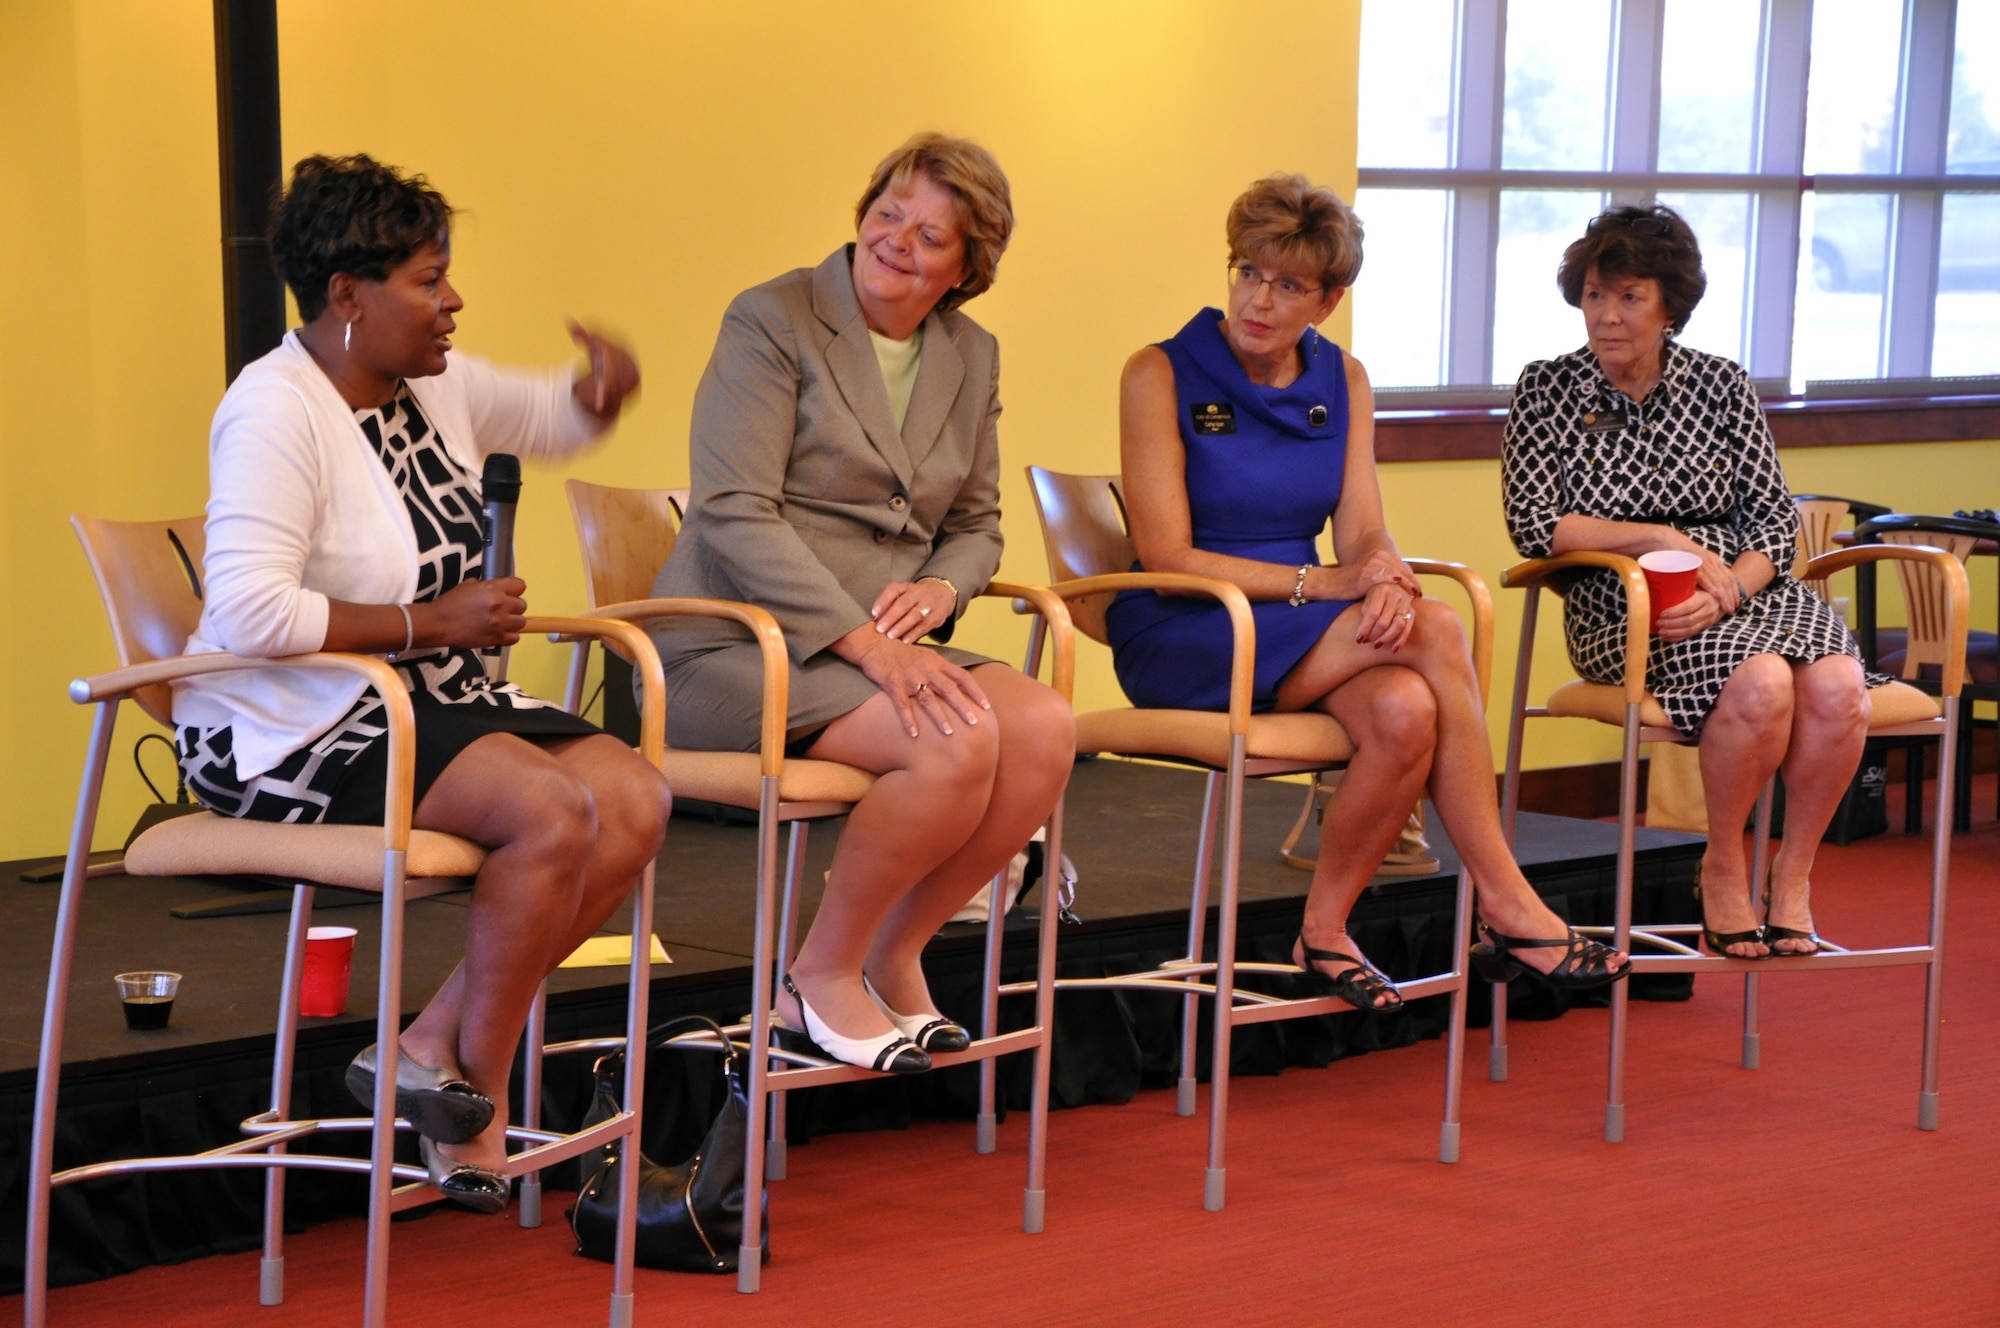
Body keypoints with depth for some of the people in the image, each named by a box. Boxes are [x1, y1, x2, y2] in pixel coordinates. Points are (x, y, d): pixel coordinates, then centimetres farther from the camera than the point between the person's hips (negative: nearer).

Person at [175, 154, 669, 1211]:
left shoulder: (436, 382, 8)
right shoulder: (276, 410, -17)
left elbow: (549, 421, 27)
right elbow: (249, 616, -26)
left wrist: (601, 388, 3)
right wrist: (428, 621, -22)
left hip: (428, 701, 9)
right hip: (289, 730, -9)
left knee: (637, 801, -12)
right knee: (552, 814, -27)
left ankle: (434, 1045, -8)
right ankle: (473, 1088, -7)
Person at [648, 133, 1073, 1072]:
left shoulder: (971, 359, 15)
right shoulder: (771, 320, -5)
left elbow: (977, 525, 22)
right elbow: (733, 512, -15)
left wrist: (942, 588, -5)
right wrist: (867, 643, -24)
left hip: (883, 647, 6)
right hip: (738, 646, -6)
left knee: (1045, 730, -23)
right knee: (959, 741, -31)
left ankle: (893, 957, -4)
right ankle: (824, 975, -9)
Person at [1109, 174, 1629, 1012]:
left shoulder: (1341, 383, 11)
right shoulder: (1160, 376, -6)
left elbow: (1362, 536, 4)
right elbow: (1166, 556, -12)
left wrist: (1384, 576, -22)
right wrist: (1323, 583, -19)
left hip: (1299, 631, 5)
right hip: (1182, 643, -5)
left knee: (1407, 713, -32)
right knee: (1434, 630, -26)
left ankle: (1324, 933, -15)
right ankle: (1506, 904, -21)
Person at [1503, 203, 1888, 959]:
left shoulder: (1720, 385, 10)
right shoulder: (1548, 390, 5)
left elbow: (1775, 520, 6)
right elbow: (1534, 525, -4)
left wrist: (1727, 591, -14)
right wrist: (1663, 539, -10)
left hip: (1743, 589, 3)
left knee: (1837, 686, -29)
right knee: (1761, 683, -33)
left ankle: (1792, 877, -10)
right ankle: (1723, 867, -9)